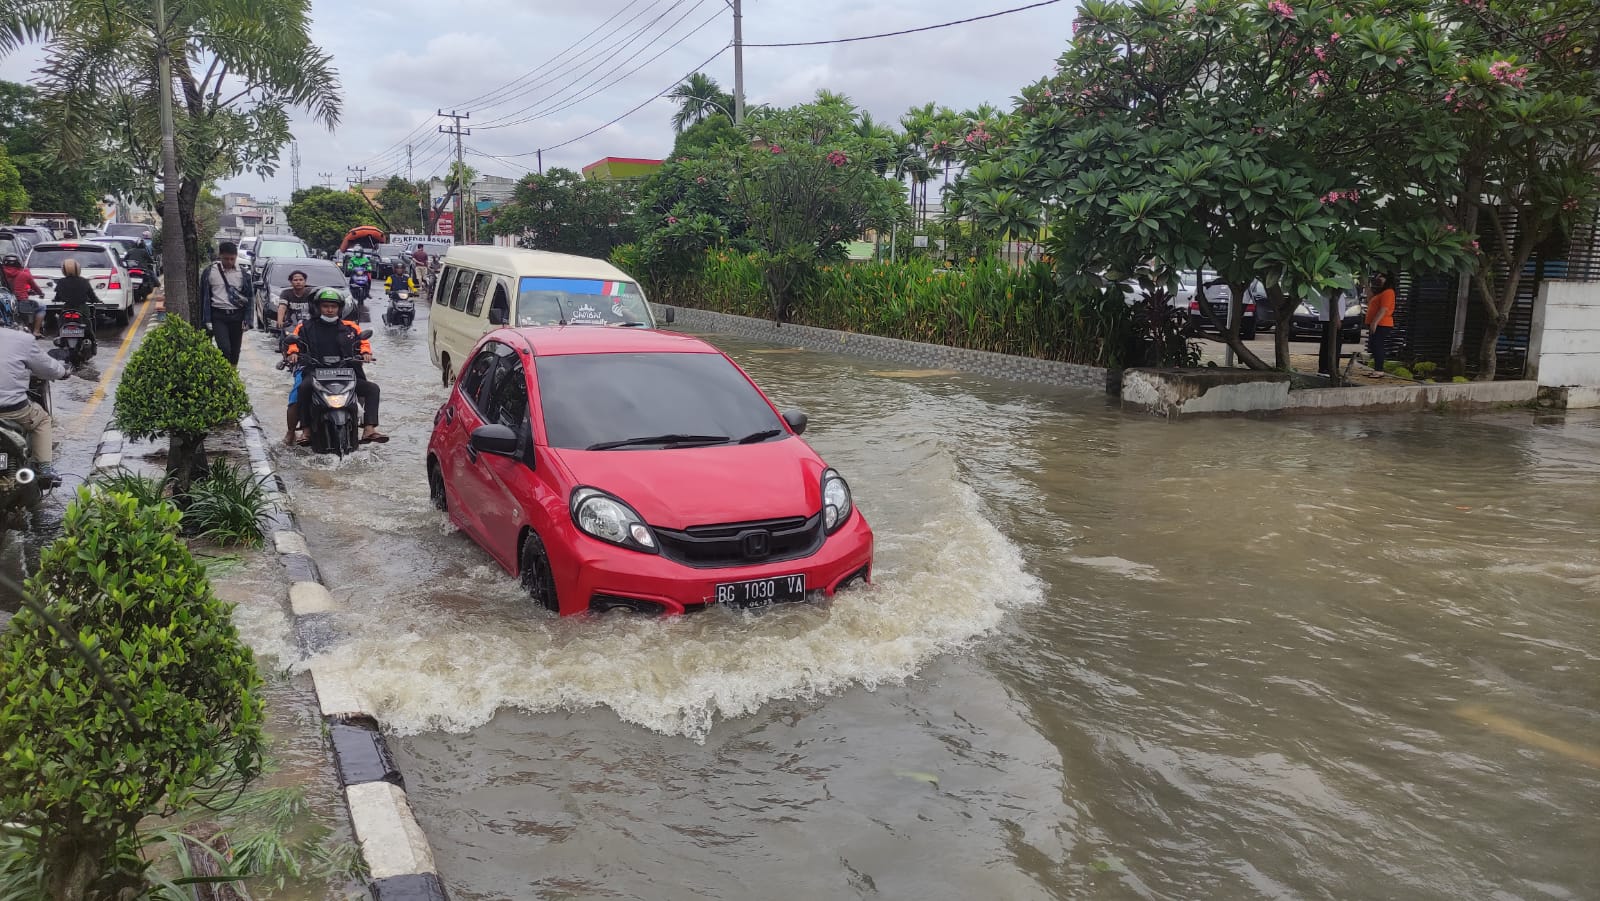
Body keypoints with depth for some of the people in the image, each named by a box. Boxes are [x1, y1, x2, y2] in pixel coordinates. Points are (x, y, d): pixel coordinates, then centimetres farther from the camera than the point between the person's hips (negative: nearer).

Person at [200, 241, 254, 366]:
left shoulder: (242, 273, 4)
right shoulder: (210, 272, -1)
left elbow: (250, 295, 9)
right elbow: (204, 296, 1)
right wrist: (207, 320, -3)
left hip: (237, 315, 3)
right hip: (218, 315, -3)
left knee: (235, 351, 9)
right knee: (224, 348, -16)